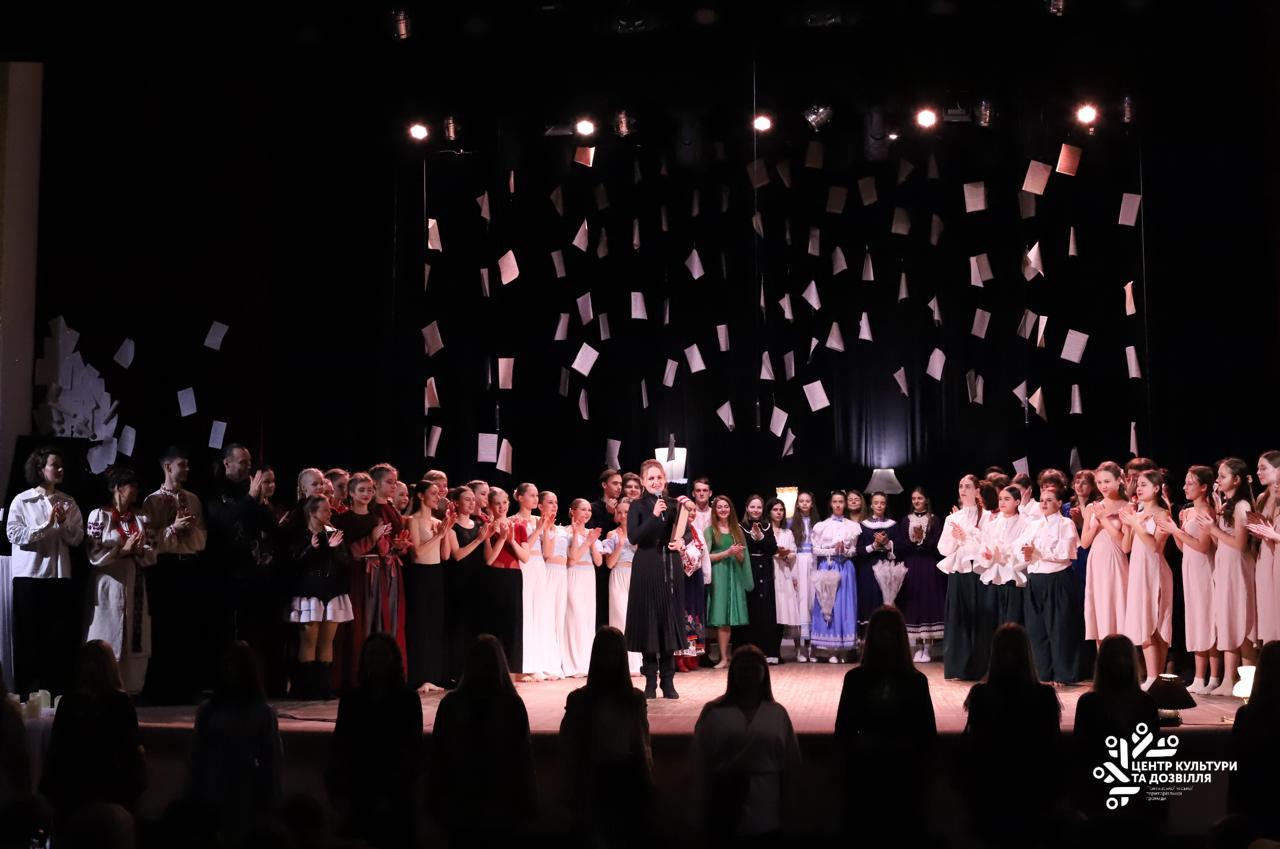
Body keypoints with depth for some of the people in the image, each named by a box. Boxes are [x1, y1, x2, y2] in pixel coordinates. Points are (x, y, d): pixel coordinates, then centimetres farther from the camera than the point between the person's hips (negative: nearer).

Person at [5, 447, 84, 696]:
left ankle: (57, 689, 12)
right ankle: (29, 691, 10)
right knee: (29, 636, 2)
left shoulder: (68, 502, 9)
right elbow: (14, 535, -11)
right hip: (30, 575, -3)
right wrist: (47, 524, -17)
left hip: (60, 575, 3)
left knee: (61, 635, 4)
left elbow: (77, 538, 5)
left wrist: (63, 524, -13)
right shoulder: (22, 500, -1)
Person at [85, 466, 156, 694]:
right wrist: (123, 550, -17)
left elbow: (152, 554, 8)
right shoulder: (99, 516, -5)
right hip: (110, 584, -5)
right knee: (108, 641, -1)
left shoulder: (141, 517, 9)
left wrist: (139, 551, -12)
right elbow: (94, 555, -10)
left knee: (136, 639, 5)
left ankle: (131, 689, 12)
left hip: (135, 585, 5)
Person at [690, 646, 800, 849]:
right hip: (725, 809, -1)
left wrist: (785, 806, 5)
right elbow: (699, 760, 0)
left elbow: (790, 763, 7)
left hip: (766, 811, 1)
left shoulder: (777, 713, 4)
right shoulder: (714, 711, -1)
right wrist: (705, 805, 0)